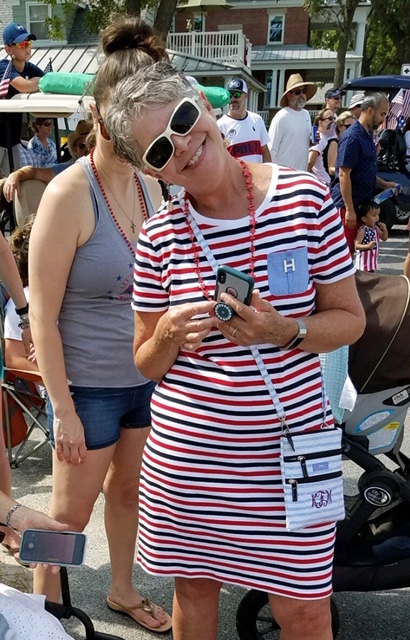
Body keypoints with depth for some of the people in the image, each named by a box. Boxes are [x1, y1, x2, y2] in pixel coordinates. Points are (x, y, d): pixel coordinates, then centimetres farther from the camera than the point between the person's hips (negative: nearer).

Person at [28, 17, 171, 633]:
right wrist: (63, 410, -15)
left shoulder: (149, 183, 1)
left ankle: (122, 590, 47)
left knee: (128, 489, 23)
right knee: (70, 515, 13)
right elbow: (43, 314, -17)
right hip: (90, 386, -6)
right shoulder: (69, 194, -18)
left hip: (148, 376, 6)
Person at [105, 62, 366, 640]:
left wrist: (284, 332, -20)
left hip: (287, 450, -1)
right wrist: (167, 337, -17)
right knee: (193, 589, 21)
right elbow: (146, 364, 6)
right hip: (184, 454, 2)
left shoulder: (305, 198, -8)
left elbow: (350, 319, 0)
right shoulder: (157, 237, -4)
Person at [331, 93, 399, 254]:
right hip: (348, 205, -9)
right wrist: (349, 209, -22)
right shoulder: (352, 137, -15)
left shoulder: (368, 136, 14)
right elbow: (344, 175, -20)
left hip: (362, 204, 9)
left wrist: (384, 184, 10)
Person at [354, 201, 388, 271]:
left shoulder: (376, 228, 7)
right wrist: (368, 246, -37)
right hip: (364, 260, -9)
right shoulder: (363, 230, -19)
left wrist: (385, 229, -2)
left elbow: (384, 238, 17)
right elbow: (356, 246, -22)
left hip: (373, 259, 9)